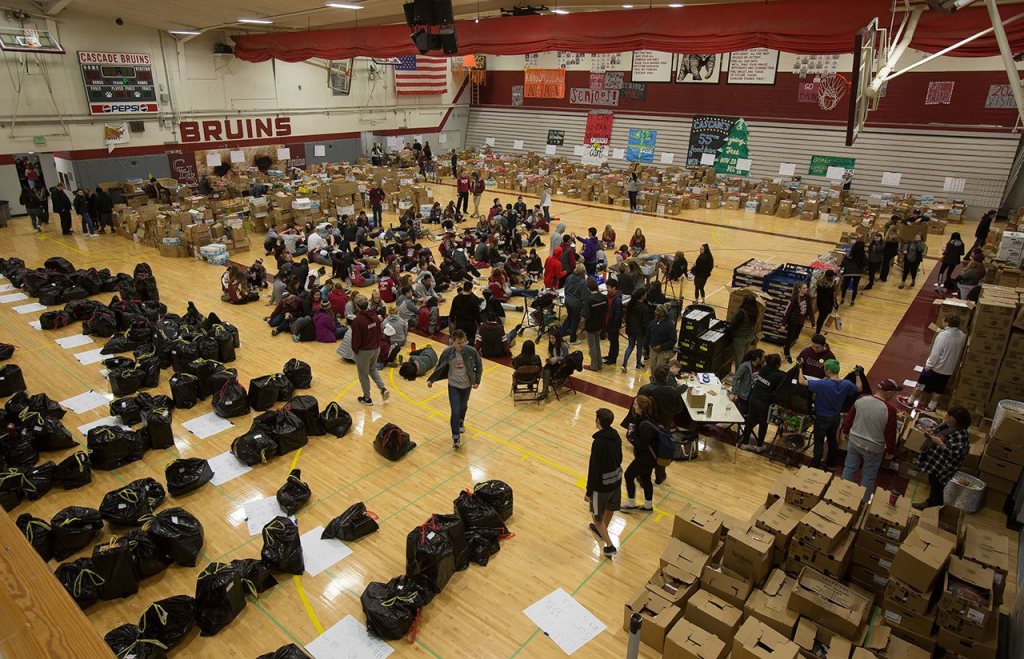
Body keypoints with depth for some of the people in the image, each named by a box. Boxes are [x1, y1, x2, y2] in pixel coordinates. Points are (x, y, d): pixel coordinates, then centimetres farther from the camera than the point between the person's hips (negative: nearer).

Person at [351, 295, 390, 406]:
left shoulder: (357, 320, -24)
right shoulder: (375, 315, -4)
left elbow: (356, 339, -18)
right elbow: (380, 332, 4)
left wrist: (354, 350, 0)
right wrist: (376, 343, 16)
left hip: (364, 351, -6)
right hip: (376, 348, 6)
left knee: (363, 374, 12)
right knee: (373, 368, 28)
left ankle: (367, 398, 25)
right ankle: (383, 388, 13)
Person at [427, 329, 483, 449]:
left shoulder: (471, 351, -18)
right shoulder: (447, 352, -16)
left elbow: (479, 366, -3)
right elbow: (439, 366, -1)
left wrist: (477, 381, -5)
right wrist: (431, 380, 5)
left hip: (467, 385, 1)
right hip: (453, 385, -1)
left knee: (463, 407, 22)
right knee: (455, 411, -8)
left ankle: (461, 422, 52)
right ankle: (456, 437, 3)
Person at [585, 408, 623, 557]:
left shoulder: (598, 443, -29)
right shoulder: (616, 435, -6)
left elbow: (594, 469, -24)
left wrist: (589, 492, -14)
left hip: (602, 484, -8)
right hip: (616, 479, 8)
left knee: (597, 515, 12)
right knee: (610, 508, 28)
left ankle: (609, 546, 16)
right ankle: (601, 531, 52)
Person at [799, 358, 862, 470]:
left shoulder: (822, 384, -31)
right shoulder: (847, 384, -14)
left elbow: (801, 381, -29)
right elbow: (859, 389, 7)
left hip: (822, 418, -5)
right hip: (836, 417, 5)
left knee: (819, 442, 10)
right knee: (833, 440, 23)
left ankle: (815, 466, 21)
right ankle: (831, 465, 38)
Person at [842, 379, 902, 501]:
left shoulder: (861, 399, -10)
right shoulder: (890, 409, -23)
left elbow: (849, 418, 2)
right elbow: (890, 433, -13)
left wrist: (846, 432, 19)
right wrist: (890, 450, 2)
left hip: (854, 441, 4)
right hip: (873, 448, -4)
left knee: (849, 469, 19)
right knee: (868, 476, 15)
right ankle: (864, 500, 31)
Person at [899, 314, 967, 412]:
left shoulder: (943, 335, -26)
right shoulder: (963, 336, -5)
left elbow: (935, 353, -23)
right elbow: (959, 353, 7)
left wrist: (928, 365, -12)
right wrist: (954, 365, 19)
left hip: (936, 367, -6)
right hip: (949, 369, 6)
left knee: (922, 384, 12)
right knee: (939, 389, 18)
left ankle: (910, 401, 25)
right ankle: (931, 407, 28)